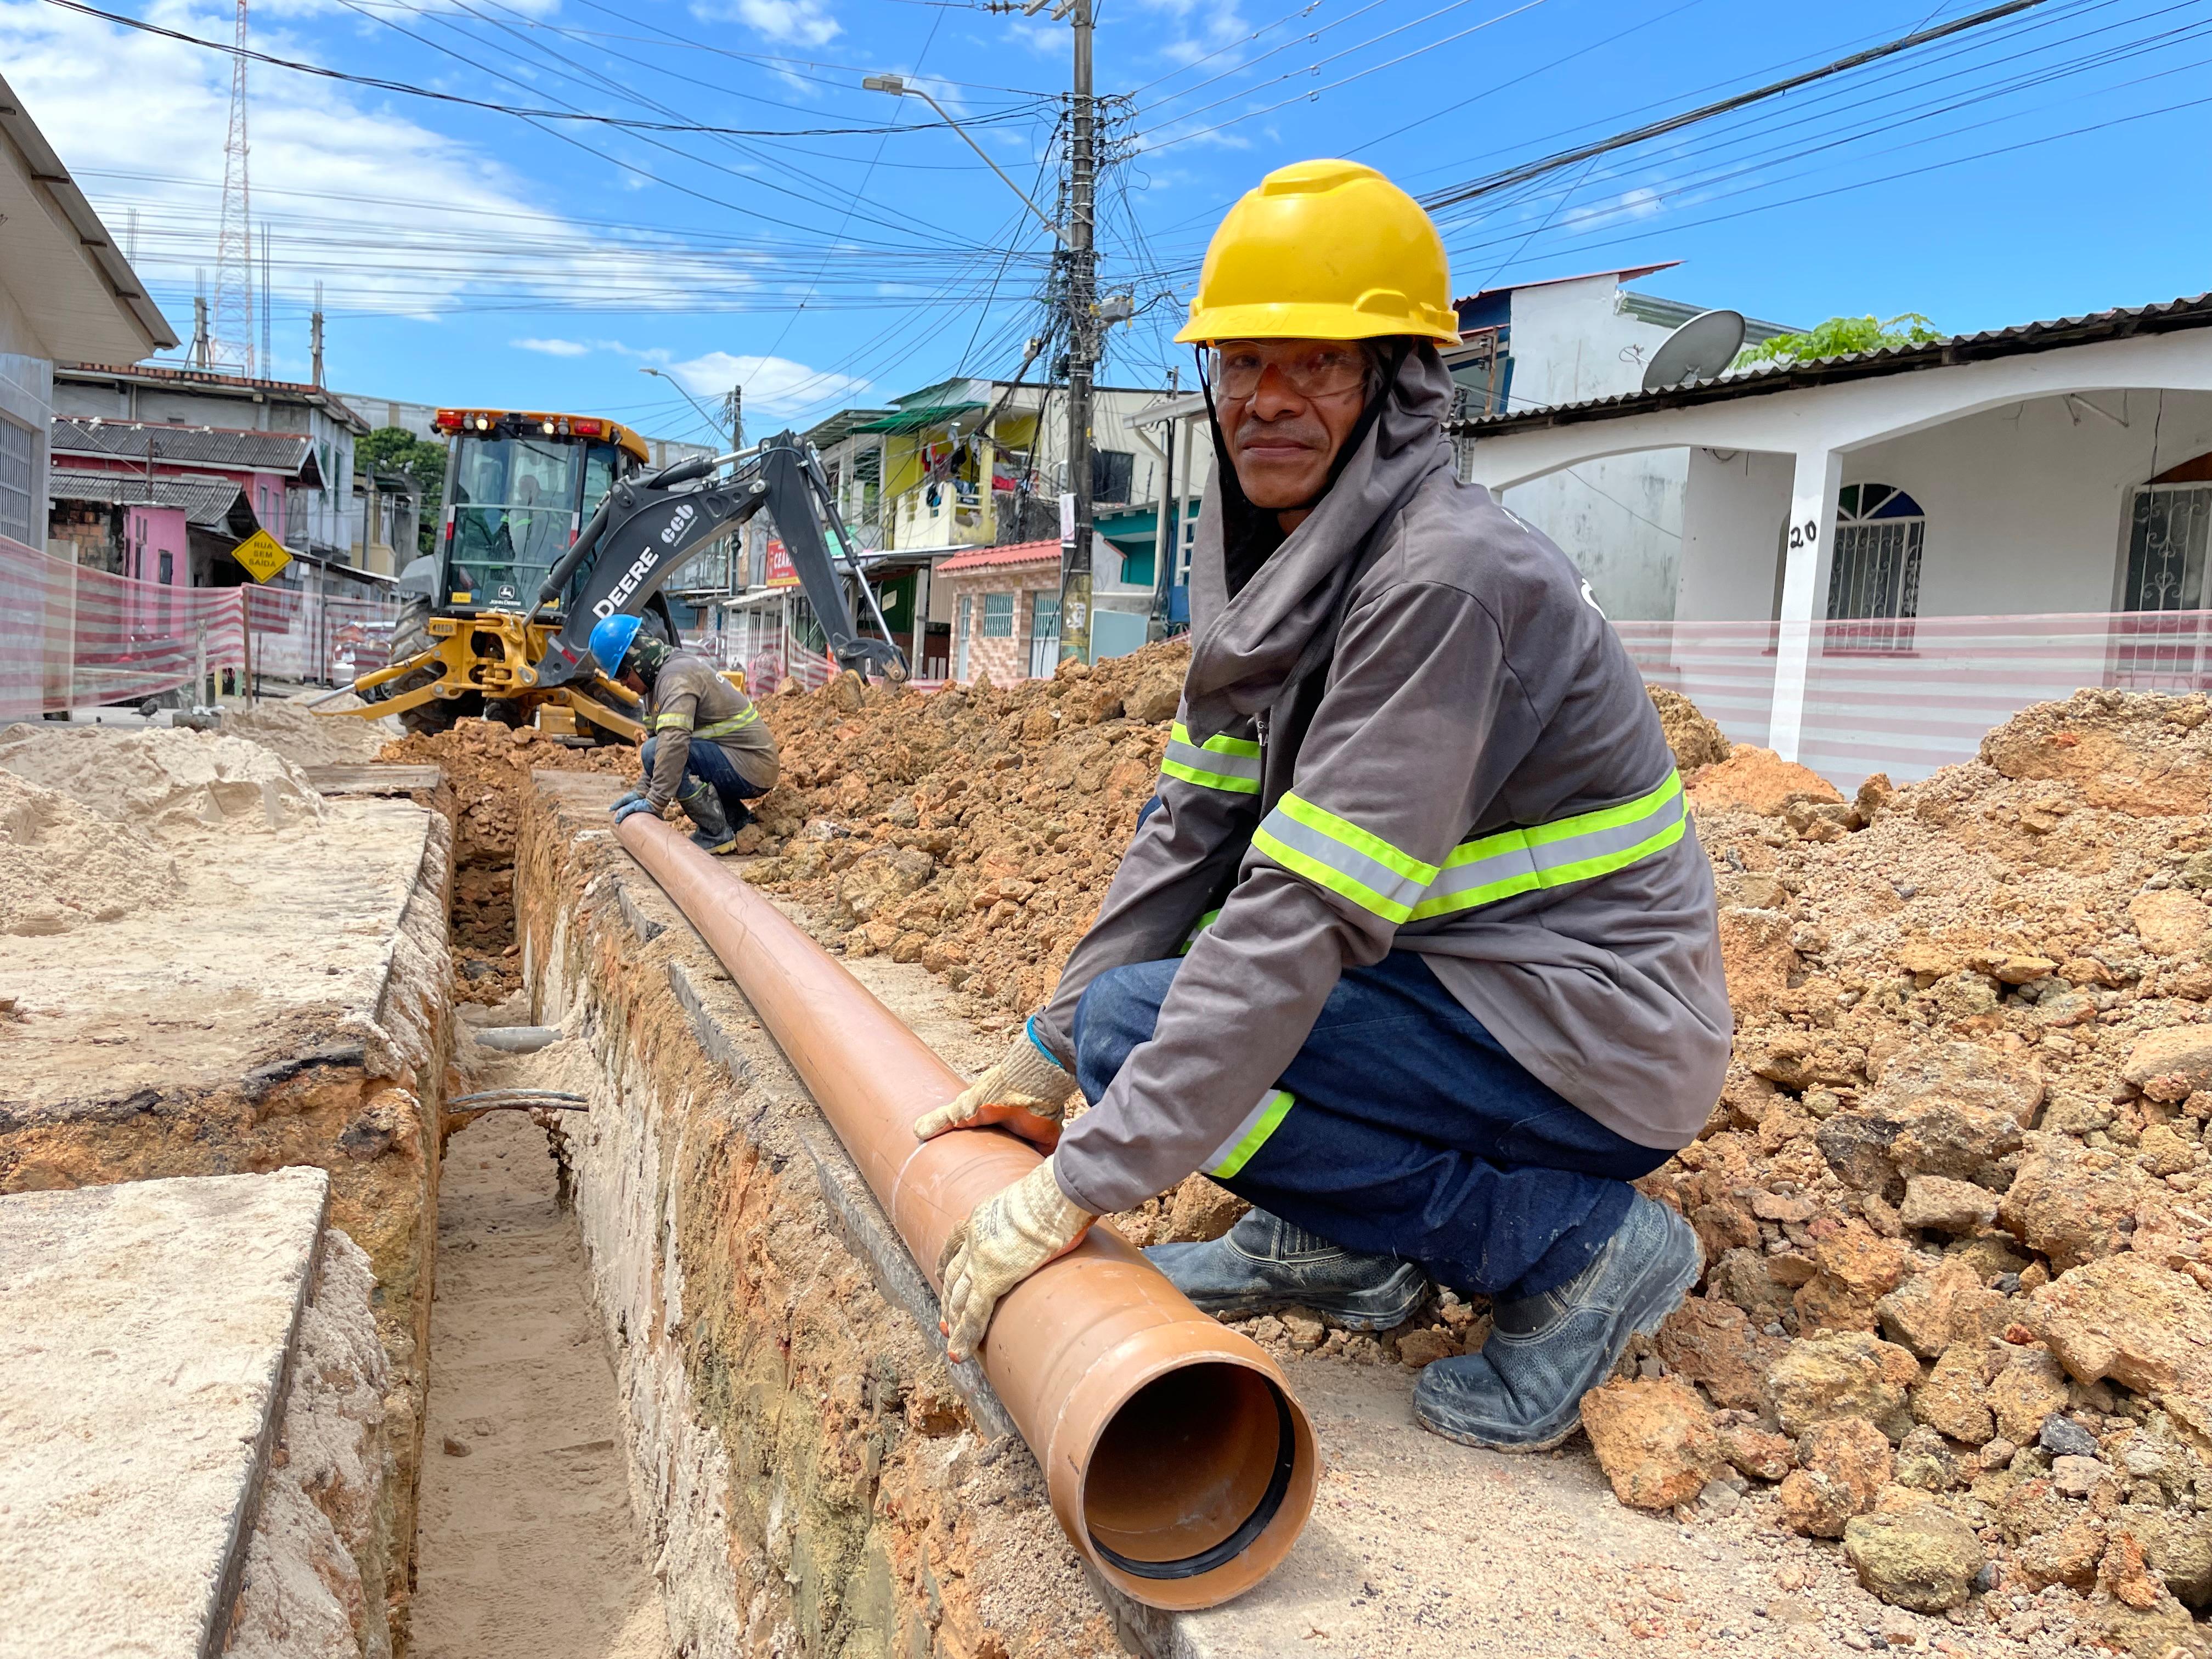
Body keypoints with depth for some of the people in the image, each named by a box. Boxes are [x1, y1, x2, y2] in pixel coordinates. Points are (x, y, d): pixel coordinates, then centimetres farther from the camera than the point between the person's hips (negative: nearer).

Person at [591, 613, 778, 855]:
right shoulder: (661, 677, 14)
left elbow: (673, 743, -30)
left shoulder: (677, 676, -18)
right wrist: (642, 791, 12)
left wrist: (656, 801, -28)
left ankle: (716, 834, -13)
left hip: (750, 768, -11)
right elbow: (658, 739, 19)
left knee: (655, 751, -21)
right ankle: (738, 821, 16)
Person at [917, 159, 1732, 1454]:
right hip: (1467, 970, 9)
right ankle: (1347, 1240, 13)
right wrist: (1047, 1056, 3)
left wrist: (1081, 1185, -28)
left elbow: (1309, 916, -30)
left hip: (1596, 1033, -9)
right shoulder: (1284, 562, 3)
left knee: (1141, 1026, -20)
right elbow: (1196, 830, 6)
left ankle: (1572, 1242, -9)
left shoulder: (1446, 579, -24)